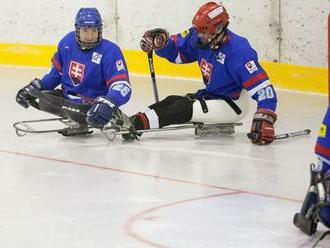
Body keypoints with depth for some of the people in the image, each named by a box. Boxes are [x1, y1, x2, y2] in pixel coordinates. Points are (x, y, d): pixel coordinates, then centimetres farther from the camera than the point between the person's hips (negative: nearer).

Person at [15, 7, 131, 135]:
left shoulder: (110, 51, -22)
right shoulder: (68, 41, -3)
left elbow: (122, 86, -30)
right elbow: (57, 71, 16)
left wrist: (108, 104, -50)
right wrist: (35, 87, 12)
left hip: (94, 102, -7)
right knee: (44, 101, -8)